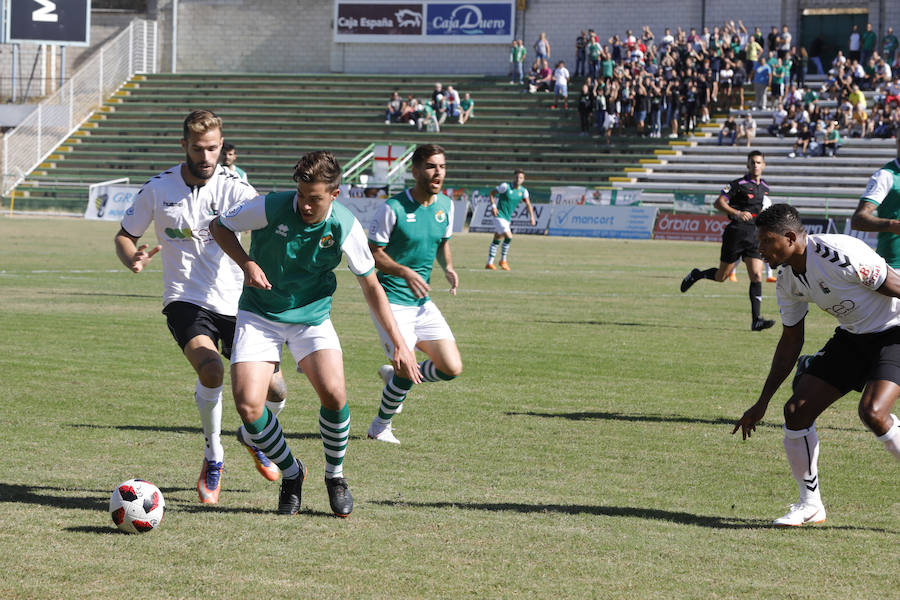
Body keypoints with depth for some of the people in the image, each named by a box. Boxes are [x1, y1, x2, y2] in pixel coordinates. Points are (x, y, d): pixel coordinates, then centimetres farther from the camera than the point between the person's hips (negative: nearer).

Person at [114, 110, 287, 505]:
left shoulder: (233, 188, -6)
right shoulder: (158, 189, -2)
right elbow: (124, 236, 9)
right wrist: (132, 258, -15)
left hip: (234, 302, 1)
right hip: (185, 301, -1)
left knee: (274, 391, 0)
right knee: (210, 369, -30)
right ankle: (213, 458, -7)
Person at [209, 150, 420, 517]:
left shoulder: (345, 227, -14)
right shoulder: (270, 208, -19)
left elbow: (371, 286, -1)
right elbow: (220, 226, 0)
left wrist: (399, 345, -3)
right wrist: (247, 263, -17)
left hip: (312, 317, 0)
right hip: (260, 316, 0)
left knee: (333, 394, -22)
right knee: (247, 405, -17)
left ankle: (335, 476, 6)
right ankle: (291, 473, 11)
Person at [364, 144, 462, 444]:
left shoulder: (445, 205, 3)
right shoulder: (393, 208, -16)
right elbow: (373, 253, -11)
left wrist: (448, 267, -1)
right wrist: (405, 272, -26)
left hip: (422, 302, 7)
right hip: (392, 301, -7)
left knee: (452, 368, -1)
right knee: (407, 368, -14)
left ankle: (395, 376, 26)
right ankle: (380, 427, 12)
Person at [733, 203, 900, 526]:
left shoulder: (838, 255, -28)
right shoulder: (788, 280, -1)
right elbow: (790, 342, 11)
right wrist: (762, 403, 12)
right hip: (852, 338, 8)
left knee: (872, 412, -29)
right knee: (796, 410, -2)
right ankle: (810, 505, 13)